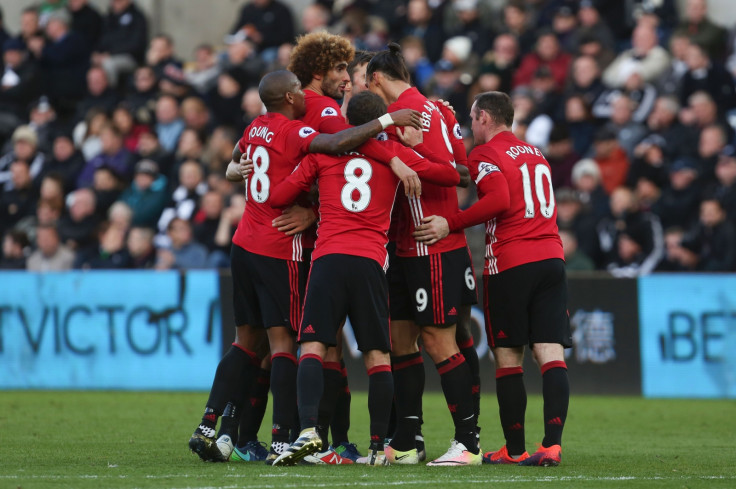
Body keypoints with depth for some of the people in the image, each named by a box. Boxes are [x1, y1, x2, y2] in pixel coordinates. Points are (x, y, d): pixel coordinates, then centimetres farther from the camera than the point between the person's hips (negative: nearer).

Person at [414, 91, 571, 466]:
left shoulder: (485, 154, -3)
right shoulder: (535, 154, 21)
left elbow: (499, 200, -17)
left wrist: (451, 224, -13)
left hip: (510, 265, -6)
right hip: (551, 257, 6)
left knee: (508, 358, 2)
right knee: (551, 353, -2)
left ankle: (514, 449, 5)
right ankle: (552, 444, -13)